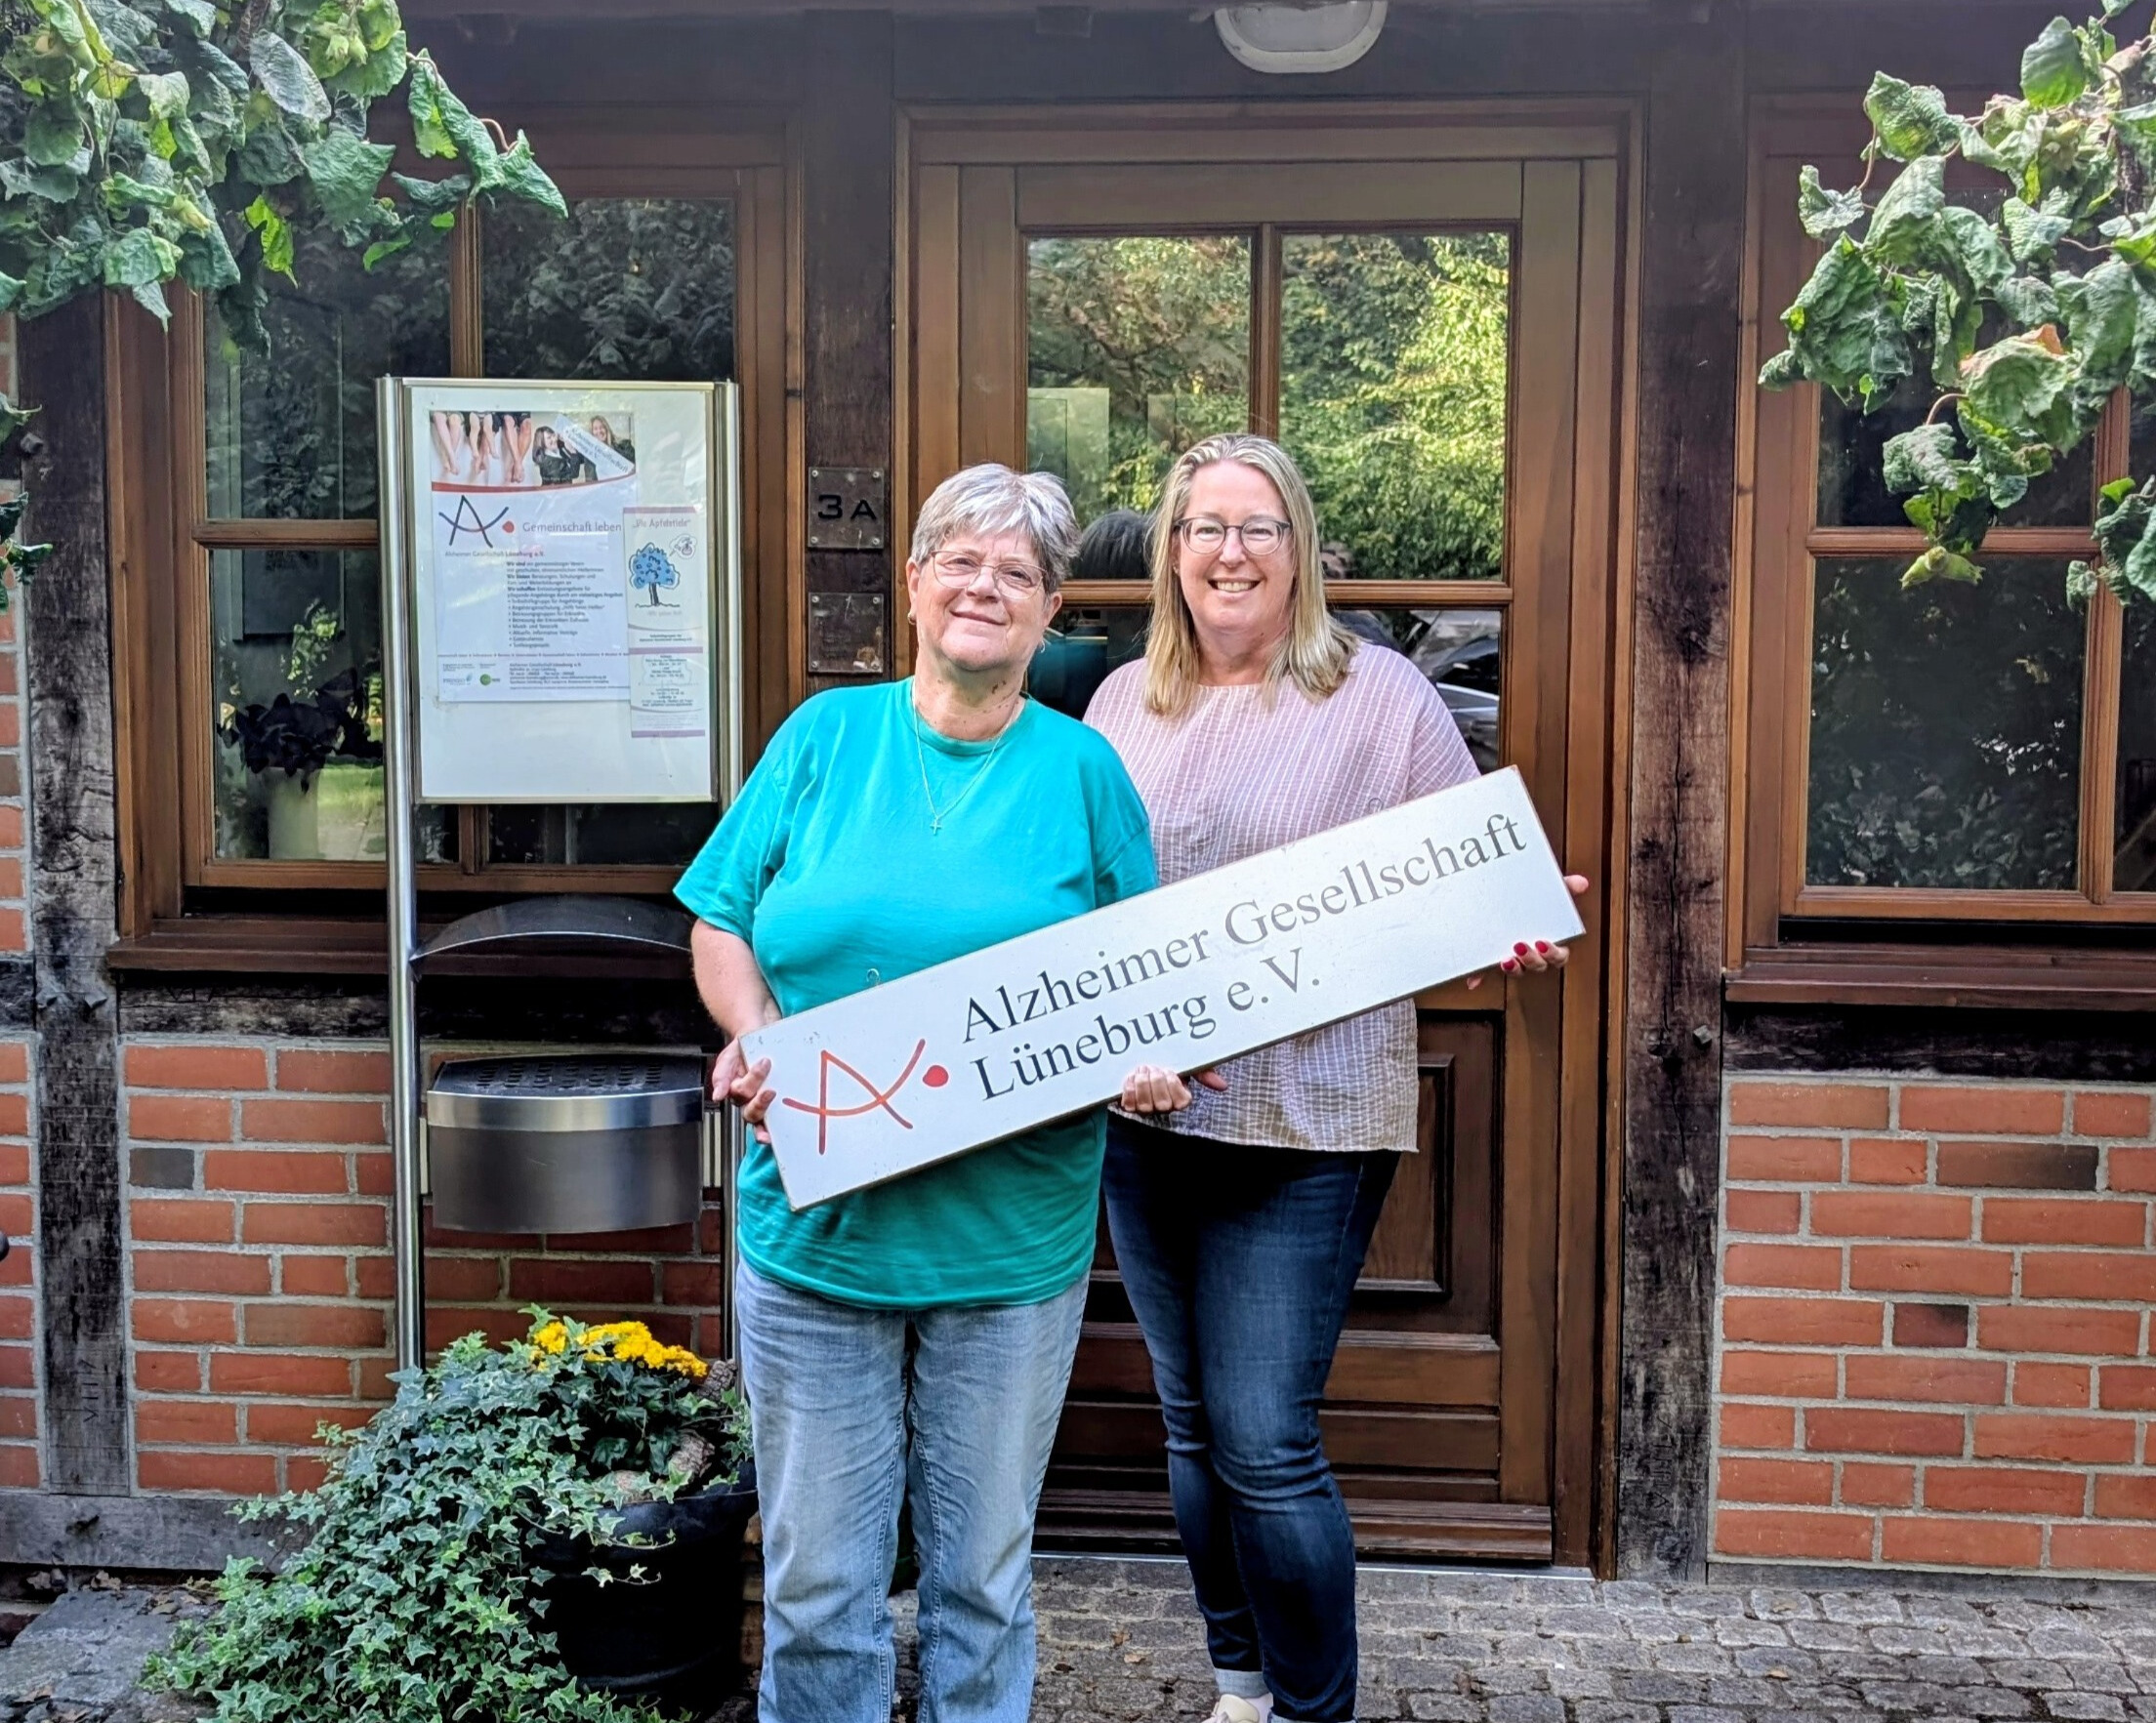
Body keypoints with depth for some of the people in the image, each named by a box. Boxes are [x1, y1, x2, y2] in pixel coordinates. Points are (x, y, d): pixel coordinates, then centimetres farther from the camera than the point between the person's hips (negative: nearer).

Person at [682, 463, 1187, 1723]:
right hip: (817, 1226, 0)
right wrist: (757, 1036, -13)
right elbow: (721, 921, 5)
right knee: (816, 1575, 10)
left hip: (1012, 1239, 0)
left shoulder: (1083, 769, 3)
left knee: (986, 1572, 14)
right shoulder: (826, 735, 3)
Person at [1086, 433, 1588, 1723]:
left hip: (1304, 1126, -5)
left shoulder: (1384, 698, -3)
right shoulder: (1124, 702, 10)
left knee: (1265, 1446, -4)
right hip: (1143, 1116, 5)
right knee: (1194, 1427, 15)